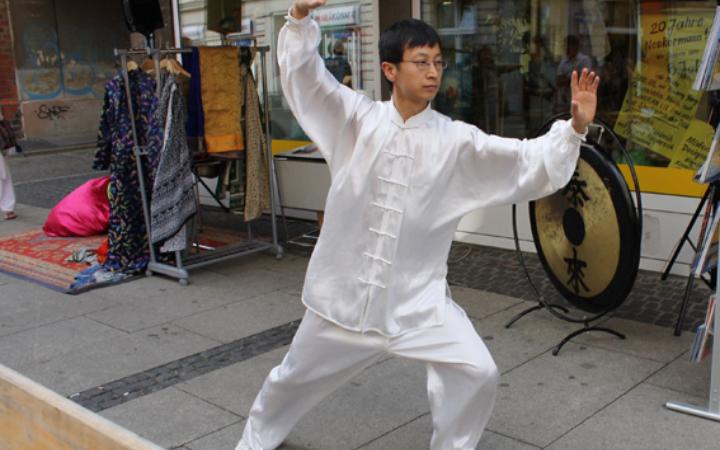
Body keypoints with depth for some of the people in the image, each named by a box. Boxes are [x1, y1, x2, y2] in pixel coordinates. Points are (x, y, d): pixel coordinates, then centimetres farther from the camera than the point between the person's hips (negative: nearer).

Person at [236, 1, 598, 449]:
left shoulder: (458, 140, -8)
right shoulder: (357, 118, -7)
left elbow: (530, 163, -12)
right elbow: (301, 72, -10)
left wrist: (575, 128, -27)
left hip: (417, 295, 0)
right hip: (346, 287, 0)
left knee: (475, 372, -9)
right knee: (297, 376, 18)